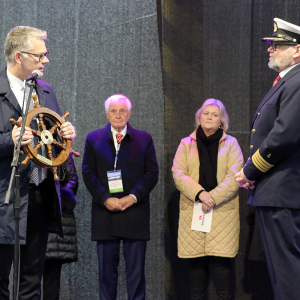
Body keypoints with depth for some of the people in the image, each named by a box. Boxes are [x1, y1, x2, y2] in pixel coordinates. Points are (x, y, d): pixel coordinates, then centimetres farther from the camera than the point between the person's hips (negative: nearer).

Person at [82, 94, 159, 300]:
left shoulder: (144, 139, 9)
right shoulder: (93, 139, 10)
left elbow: (152, 173, 4)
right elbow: (88, 172, 4)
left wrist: (134, 196, -11)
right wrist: (105, 199, -10)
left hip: (135, 211, 0)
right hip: (105, 212, 1)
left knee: (136, 269, 1)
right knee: (106, 269, 4)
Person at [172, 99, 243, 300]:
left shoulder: (230, 143, 12)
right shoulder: (186, 144, 15)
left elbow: (235, 175, -1)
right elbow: (178, 174, 3)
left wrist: (214, 197, -13)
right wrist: (199, 193, -13)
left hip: (223, 210, -1)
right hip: (193, 211, 1)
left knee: (220, 261, -11)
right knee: (197, 261, -2)